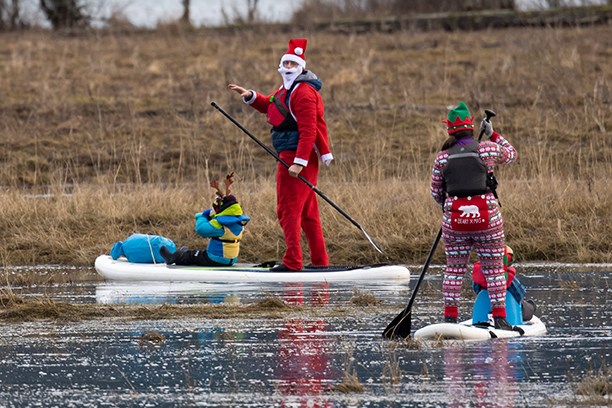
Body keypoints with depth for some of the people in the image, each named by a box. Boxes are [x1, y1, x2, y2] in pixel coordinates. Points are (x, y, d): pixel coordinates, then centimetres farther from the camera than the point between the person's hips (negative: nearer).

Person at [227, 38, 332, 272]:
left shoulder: (303, 92, -15)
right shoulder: (287, 90, 18)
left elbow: (308, 131, -22)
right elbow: (269, 106, 36)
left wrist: (299, 162, -28)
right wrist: (250, 96, 17)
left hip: (296, 156, -11)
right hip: (292, 157, 11)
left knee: (288, 209, -11)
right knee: (307, 212, 14)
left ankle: (292, 262, -12)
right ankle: (320, 261, 18)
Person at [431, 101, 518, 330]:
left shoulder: (443, 157, 1)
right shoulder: (488, 149, -3)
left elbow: (436, 193, 9)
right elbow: (511, 155, 18)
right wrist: (493, 135, 23)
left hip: (454, 219, 1)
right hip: (487, 216, -1)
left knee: (454, 269, 11)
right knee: (493, 268, 6)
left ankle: (450, 317, 10)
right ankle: (499, 318, 5)